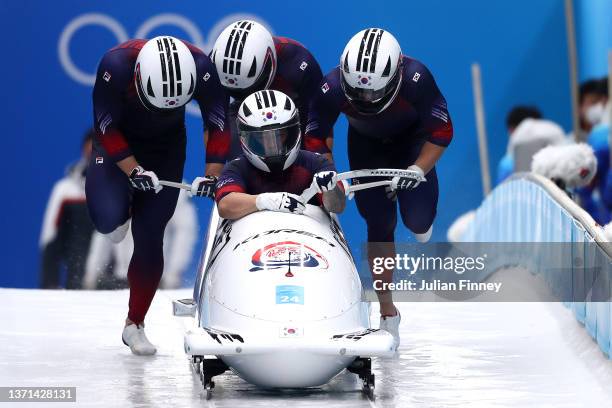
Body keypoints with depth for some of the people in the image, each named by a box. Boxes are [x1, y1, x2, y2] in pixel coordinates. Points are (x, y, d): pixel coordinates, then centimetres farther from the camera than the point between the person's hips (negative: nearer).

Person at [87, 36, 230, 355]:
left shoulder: (201, 68, -29)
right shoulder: (116, 65, -34)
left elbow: (219, 126, -16)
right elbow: (106, 126, -22)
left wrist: (212, 176, -24)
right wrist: (133, 171, -29)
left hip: (166, 148, 1)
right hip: (118, 142, -1)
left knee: (149, 237, -5)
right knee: (108, 219, -26)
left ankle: (135, 324, 10)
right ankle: (124, 208, 13)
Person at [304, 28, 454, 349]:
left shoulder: (416, 79, -38)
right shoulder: (332, 89, -34)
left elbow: (442, 131, -25)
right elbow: (313, 137, -18)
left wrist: (419, 169, -36)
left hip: (412, 139, -1)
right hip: (366, 144, 1)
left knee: (418, 222, -14)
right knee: (379, 226, -5)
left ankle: (418, 220, 26)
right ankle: (387, 312, 7)